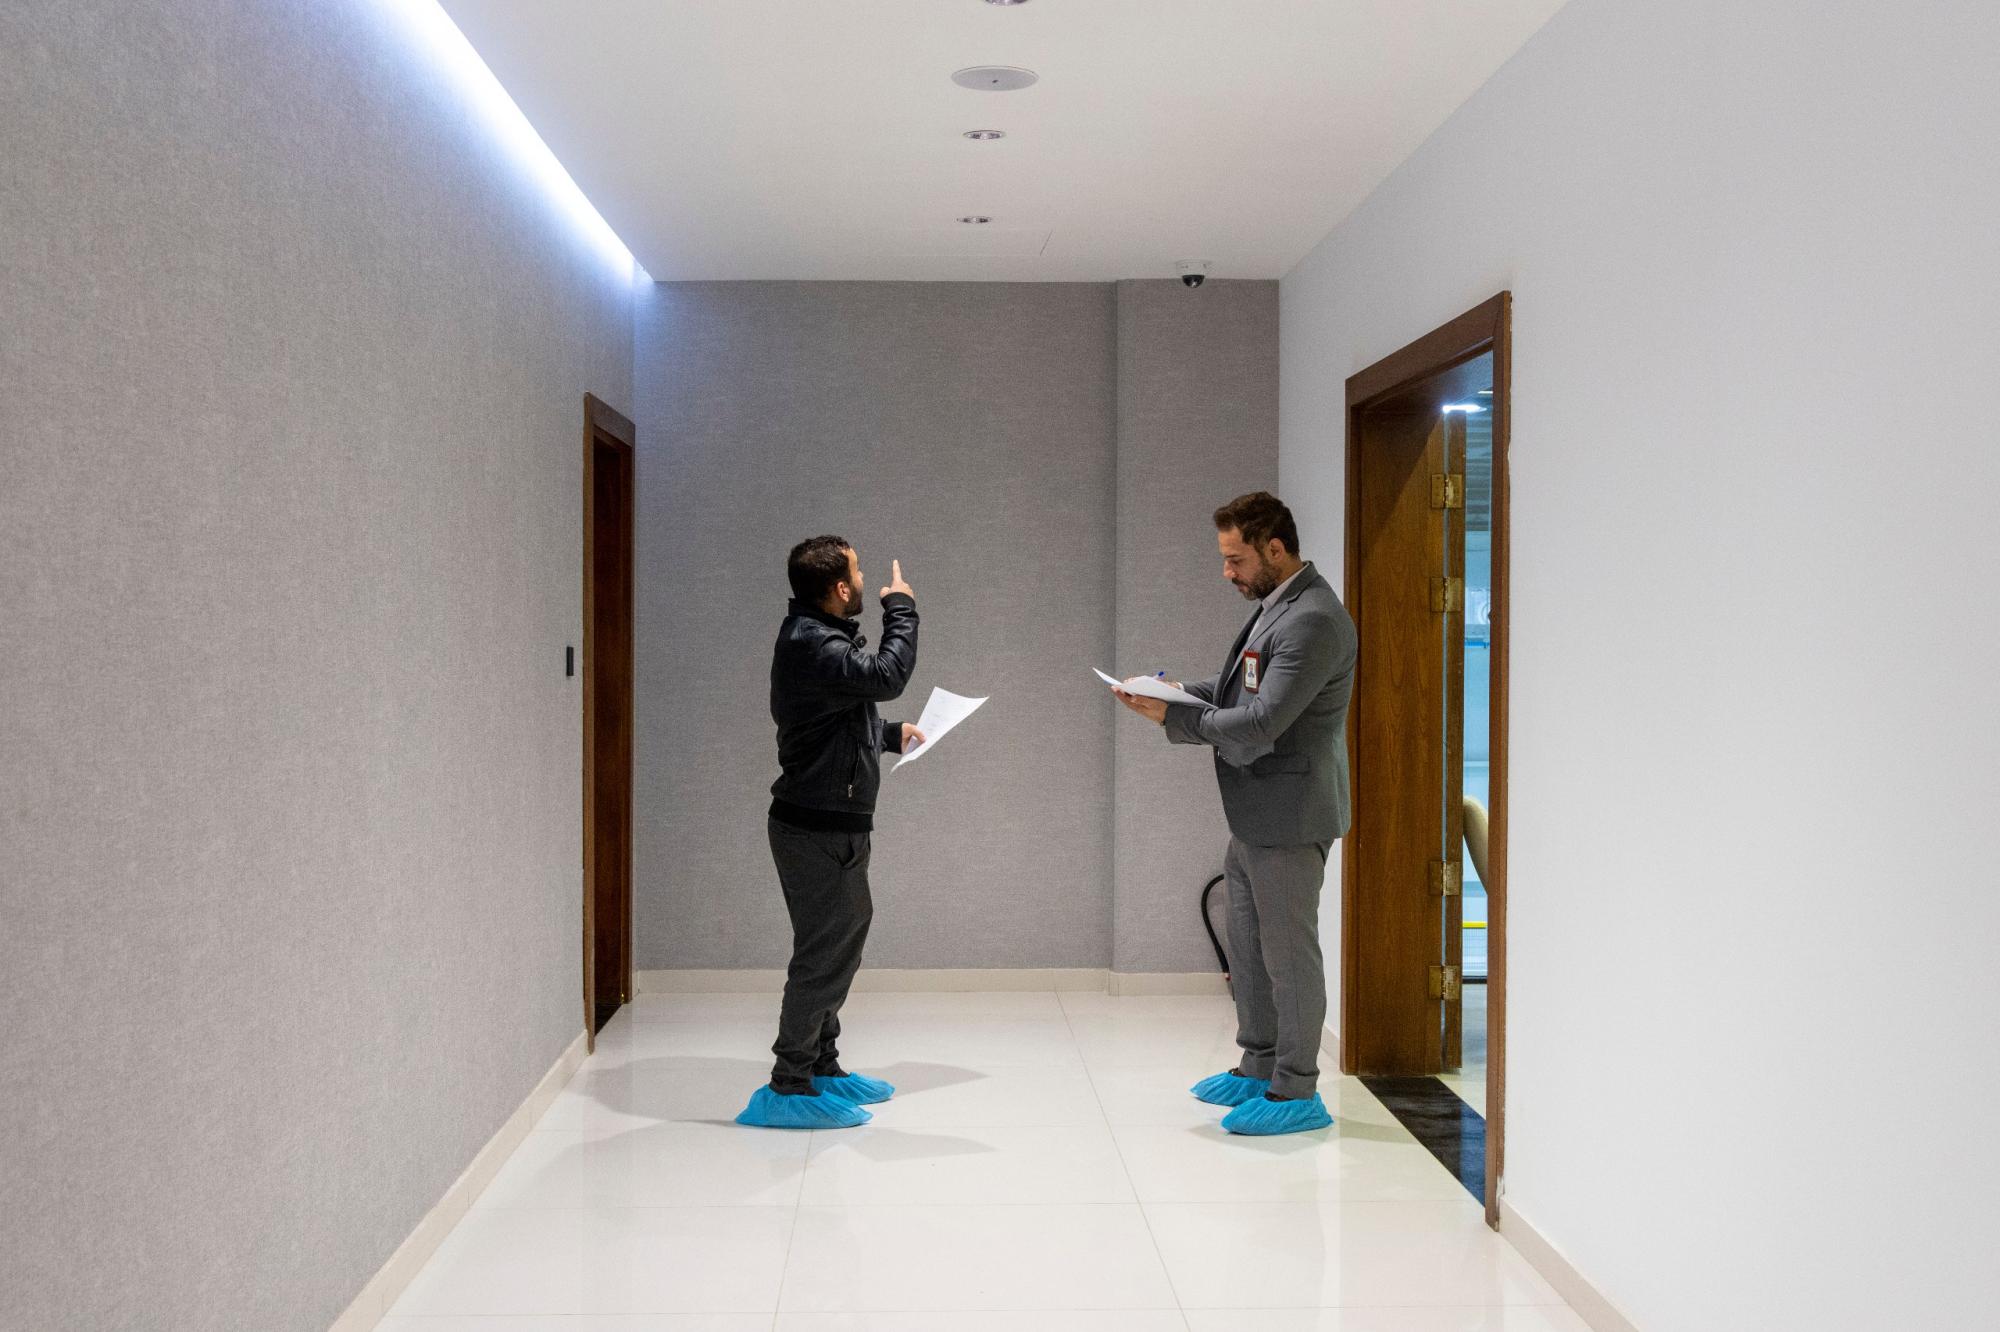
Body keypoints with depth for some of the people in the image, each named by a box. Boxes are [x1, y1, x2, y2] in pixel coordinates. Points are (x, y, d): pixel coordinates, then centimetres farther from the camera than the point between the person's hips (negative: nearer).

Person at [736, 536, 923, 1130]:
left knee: (838, 946, 19)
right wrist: (900, 608, -16)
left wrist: (891, 734, 14)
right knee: (824, 954, -5)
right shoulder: (813, 647, -22)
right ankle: (789, 1090, 3)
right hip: (817, 829, -11)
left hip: (831, 824, 11)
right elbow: (887, 676, -30)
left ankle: (822, 1066, 31)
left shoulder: (816, 637, 13)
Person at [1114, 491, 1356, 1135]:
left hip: (1288, 817, -10)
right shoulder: (1275, 606, 13)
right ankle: (1257, 1069, 33)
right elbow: (1241, 692, 21)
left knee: (1288, 951, 0)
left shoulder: (1313, 621, -21)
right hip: (1254, 816, 10)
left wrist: (1171, 717, -17)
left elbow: (1259, 724, -26)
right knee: (1249, 949, 19)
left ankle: (1296, 1093, 11)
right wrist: (1179, 691, 5)